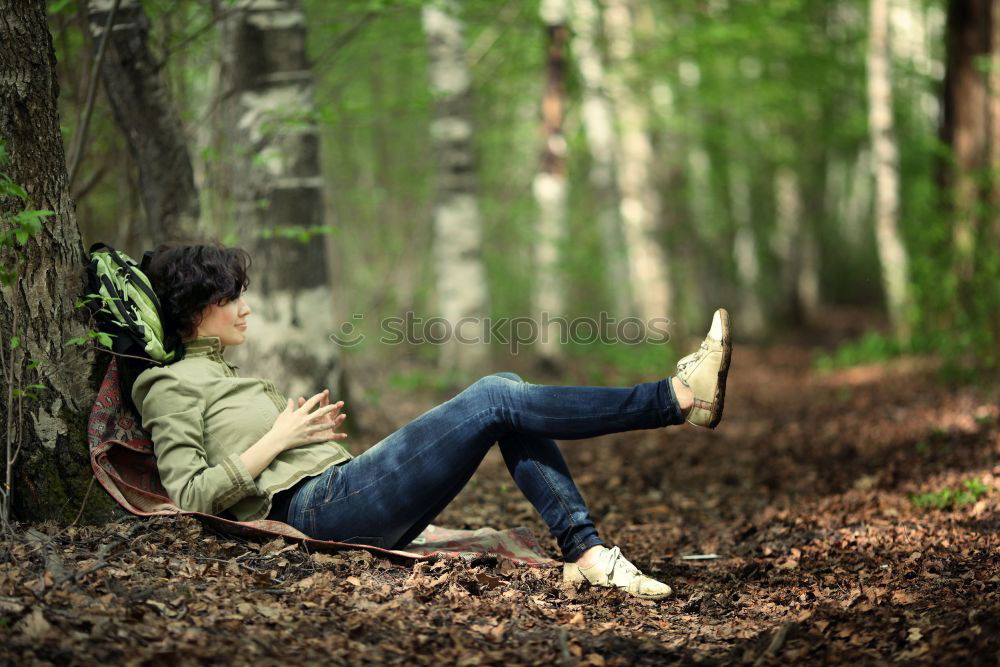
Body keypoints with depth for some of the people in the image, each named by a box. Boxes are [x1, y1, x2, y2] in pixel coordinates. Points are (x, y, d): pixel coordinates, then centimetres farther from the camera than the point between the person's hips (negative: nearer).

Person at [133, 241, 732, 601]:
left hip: (340, 489, 9)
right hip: (317, 507, -9)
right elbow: (191, 496, -9)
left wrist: (308, 428, 14)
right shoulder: (172, 386, 4)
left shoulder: (230, 378, 31)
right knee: (497, 397, -19)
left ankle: (586, 552, -17)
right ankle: (677, 398, -18)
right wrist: (278, 440, -8)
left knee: (508, 408, -5)